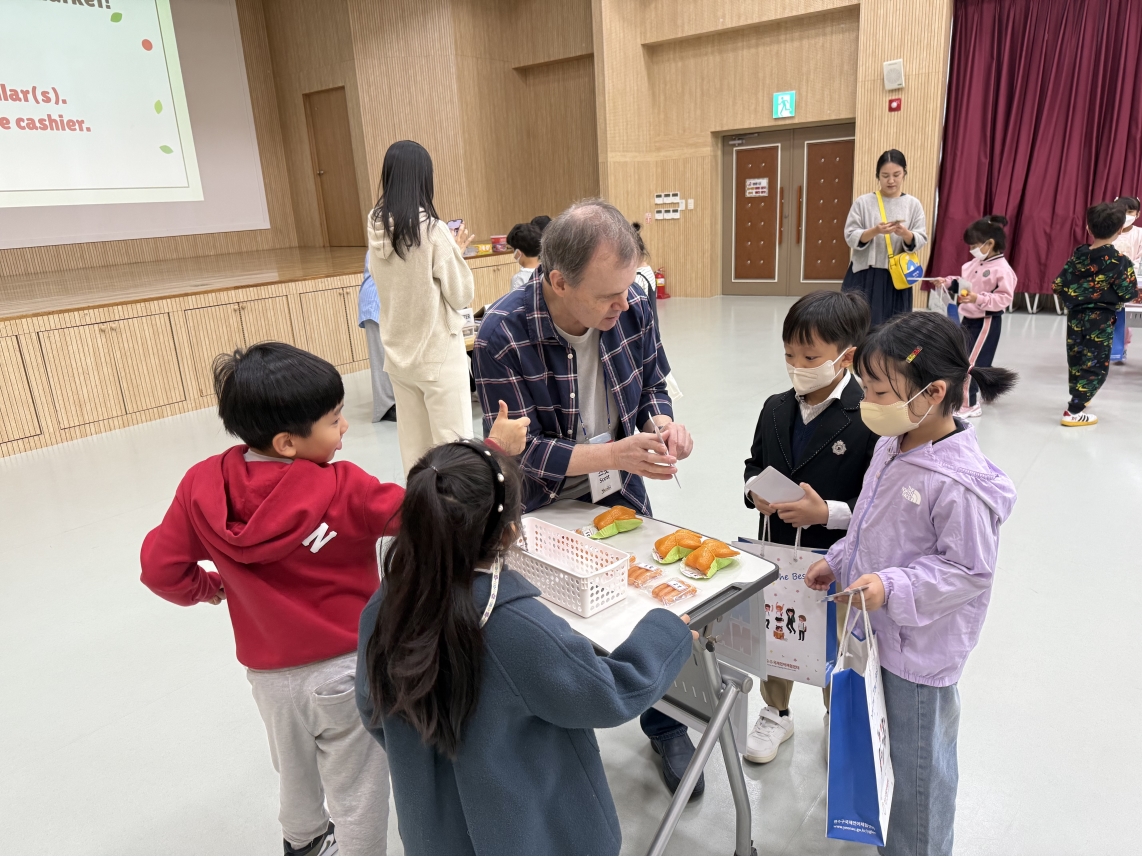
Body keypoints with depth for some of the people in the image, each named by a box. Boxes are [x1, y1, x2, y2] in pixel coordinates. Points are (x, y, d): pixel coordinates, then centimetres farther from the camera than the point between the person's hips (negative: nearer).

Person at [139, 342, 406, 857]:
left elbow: (160, 567, -8)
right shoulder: (343, 491, -26)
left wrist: (208, 589, 10)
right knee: (357, 790, 16)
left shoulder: (202, 486, -15)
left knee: (294, 769, 32)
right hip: (344, 670, -5)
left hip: (267, 672, 5)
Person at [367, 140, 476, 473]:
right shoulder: (432, 229, -16)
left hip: (397, 353, 6)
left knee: (413, 446, 16)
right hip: (438, 355, -6)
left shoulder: (376, 227, 1)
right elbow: (461, 295, -10)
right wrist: (457, 252, 5)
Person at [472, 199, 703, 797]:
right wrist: (617, 453, -36)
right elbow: (523, 450, -25)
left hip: (621, 499, 4)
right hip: (541, 508, -3)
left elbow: (652, 386, 1)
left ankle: (665, 726, 42)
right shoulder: (501, 337, -29)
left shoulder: (632, 306, -16)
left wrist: (662, 423, -22)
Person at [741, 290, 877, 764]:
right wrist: (756, 493, -8)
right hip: (777, 555, 5)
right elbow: (755, 463, 12)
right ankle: (776, 714, 47)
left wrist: (829, 512, -28)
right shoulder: (775, 409, 0)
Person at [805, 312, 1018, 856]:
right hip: (878, 629, 9)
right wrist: (838, 562, 6)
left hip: (921, 647, -9)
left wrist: (893, 586, -30)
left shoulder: (959, 483, -28)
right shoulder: (891, 446, -1)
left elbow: (968, 571, -23)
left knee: (919, 760, 13)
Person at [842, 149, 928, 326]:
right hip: (865, 276, -1)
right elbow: (851, 237, -4)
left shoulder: (913, 204, 5)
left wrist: (906, 234, -19)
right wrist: (875, 231, -21)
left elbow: (921, 240, 2)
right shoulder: (863, 202, 0)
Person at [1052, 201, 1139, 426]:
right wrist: (1135, 291, 11)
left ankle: (1078, 398, 35)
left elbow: (1058, 286, 0)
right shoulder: (1120, 262, -13)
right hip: (1101, 320, -4)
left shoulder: (1077, 256, -2)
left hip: (1076, 316, 4)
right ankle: (1074, 411, -2)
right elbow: (1128, 294, -12)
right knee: (1095, 364, 3)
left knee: (1076, 359, 18)